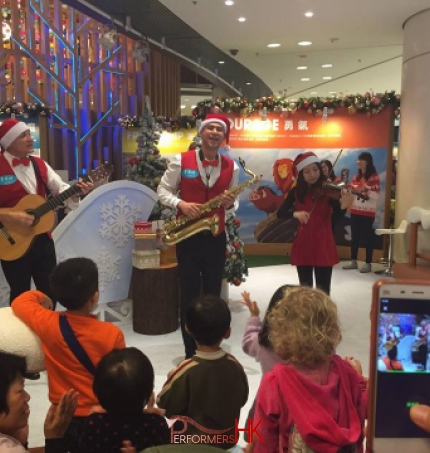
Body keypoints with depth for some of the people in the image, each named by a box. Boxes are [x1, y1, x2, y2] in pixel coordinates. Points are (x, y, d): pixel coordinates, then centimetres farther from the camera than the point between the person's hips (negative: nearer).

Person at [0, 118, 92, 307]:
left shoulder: (39, 165, 7)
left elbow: (61, 188, 3)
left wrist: (77, 191, -17)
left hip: (43, 238, 6)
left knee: (50, 290, 16)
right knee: (21, 295, 9)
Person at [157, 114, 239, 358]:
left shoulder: (232, 167, 3)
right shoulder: (181, 160, -4)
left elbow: (230, 206, 11)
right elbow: (163, 190, 1)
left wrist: (229, 205, -12)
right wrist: (181, 204, -17)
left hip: (216, 237, 2)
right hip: (187, 237, -2)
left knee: (213, 294, 10)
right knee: (189, 294, 5)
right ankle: (191, 352, 18)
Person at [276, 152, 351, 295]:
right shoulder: (296, 192, 3)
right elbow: (280, 213, -3)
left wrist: (343, 205, -38)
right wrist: (295, 213, -22)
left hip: (323, 244, -2)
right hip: (303, 244, 3)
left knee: (323, 290, 0)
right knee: (305, 287, 12)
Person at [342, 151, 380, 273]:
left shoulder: (374, 177, -7)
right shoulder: (356, 176, 12)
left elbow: (376, 195, -14)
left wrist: (365, 190, -24)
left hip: (368, 212, -6)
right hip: (355, 210, 6)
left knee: (367, 237, 0)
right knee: (354, 236, 10)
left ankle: (368, 264, 6)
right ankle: (353, 261, 19)